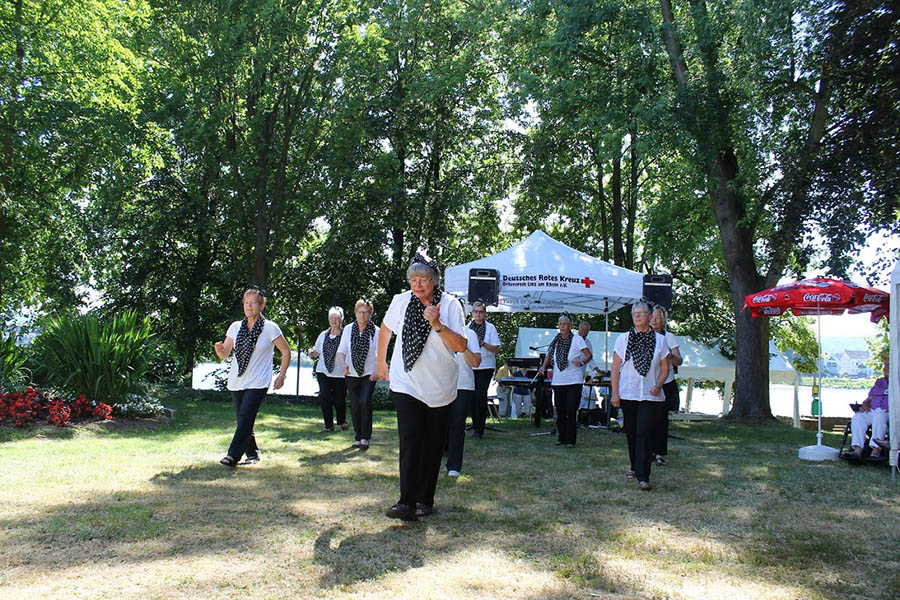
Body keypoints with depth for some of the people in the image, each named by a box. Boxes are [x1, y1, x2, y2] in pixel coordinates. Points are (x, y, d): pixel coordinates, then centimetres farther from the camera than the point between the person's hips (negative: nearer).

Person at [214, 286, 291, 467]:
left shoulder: (270, 328, -4)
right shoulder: (236, 327, 7)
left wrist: (281, 376, 1)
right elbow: (224, 355, 7)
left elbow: (286, 352, 4)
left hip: (258, 383, -5)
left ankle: (233, 455, -13)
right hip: (236, 382, 5)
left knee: (245, 417, -15)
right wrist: (219, 349, -16)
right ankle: (252, 453, 21)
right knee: (243, 420, 7)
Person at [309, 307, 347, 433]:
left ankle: (342, 421, 33)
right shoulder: (323, 335, 9)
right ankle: (329, 425, 4)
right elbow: (317, 350, 19)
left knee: (339, 399, 5)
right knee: (324, 397, -8)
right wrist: (312, 353, -4)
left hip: (340, 374, -3)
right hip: (323, 372, 3)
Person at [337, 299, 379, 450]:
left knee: (365, 402, -18)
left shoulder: (376, 331, -5)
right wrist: (344, 365, -15)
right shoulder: (348, 329, 1)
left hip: (369, 374, -3)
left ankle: (365, 437, -7)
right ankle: (358, 437, 19)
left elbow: (380, 354, -1)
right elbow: (341, 351, 2)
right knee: (355, 406, 5)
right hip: (352, 374, 3)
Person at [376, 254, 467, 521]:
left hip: (439, 388, 0)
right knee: (410, 440, -13)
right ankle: (407, 502, -14)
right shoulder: (401, 301, -1)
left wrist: (437, 325, -27)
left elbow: (461, 346, -15)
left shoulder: (450, 304, -7)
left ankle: (425, 499, 20)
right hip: (406, 383, 0)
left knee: (433, 444, 8)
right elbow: (385, 330, 17)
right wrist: (381, 363, 22)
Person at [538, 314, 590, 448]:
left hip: (574, 381, -4)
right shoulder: (556, 340, 9)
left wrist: (581, 362, -23)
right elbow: (549, 355, 20)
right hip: (558, 380, 5)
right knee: (560, 411, 8)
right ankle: (561, 438, 19)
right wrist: (544, 367, 4)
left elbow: (589, 355, -4)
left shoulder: (577, 339, -5)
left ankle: (570, 440, 1)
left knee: (571, 411, -6)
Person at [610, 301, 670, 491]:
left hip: (651, 396, -1)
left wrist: (658, 385, -8)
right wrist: (614, 393, -2)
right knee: (631, 433, 10)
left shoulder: (659, 340, 6)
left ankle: (643, 477, -11)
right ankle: (635, 467, 29)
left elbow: (665, 367, 10)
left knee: (645, 434, -9)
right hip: (628, 395, 1)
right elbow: (615, 368, 4)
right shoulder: (623, 339, 5)